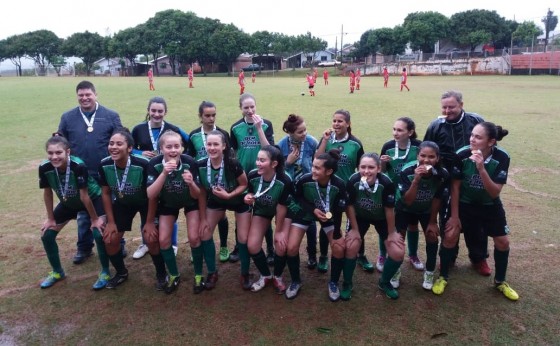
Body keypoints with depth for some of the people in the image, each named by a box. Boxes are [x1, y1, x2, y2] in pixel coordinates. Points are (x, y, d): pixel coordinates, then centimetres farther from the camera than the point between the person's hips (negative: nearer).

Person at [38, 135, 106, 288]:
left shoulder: (78, 166, -36)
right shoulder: (44, 168, -23)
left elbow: (84, 196, -28)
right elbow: (47, 193, -7)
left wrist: (94, 219, -18)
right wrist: (50, 218, 1)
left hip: (93, 199, -5)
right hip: (68, 203, 5)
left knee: (99, 233, -22)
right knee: (46, 235, 3)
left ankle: (105, 272, -1)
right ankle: (57, 272, 25)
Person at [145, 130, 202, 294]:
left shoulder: (190, 162, -30)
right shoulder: (154, 164, -27)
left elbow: (196, 195, -22)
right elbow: (150, 195, -32)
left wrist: (191, 183, -45)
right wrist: (164, 173, -44)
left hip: (190, 202, -2)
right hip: (167, 203, 2)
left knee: (194, 238, -12)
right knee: (163, 239, -4)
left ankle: (198, 274, 12)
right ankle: (174, 275, 20)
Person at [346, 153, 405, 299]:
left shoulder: (387, 183, -34)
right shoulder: (353, 181, -31)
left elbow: (389, 209, -18)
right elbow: (350, 205, -14)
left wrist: (392, 232, -6)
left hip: (382, 218, 0)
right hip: (360, 217, 1)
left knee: (398, 253, -9)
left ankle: (384, 282, 20)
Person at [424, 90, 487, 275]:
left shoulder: (476, 121, -5)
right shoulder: (435, 126, -6)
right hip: (447, 184, 0)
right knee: (448, 221, 11)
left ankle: (479, 258, 32)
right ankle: (449, 257, 30)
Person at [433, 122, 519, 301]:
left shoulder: (502, 157, -25)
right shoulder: (462, 154, -26)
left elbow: (495, 193, -27)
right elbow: (455, 186, -14)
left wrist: (481, 168, -42)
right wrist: (454, 215, -10)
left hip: (490, 205, 2)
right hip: (464, 203, -1)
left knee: (503, 242, 5)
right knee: (450, 236, -10)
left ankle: (500, 281, 30)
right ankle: (443, 277, 11)